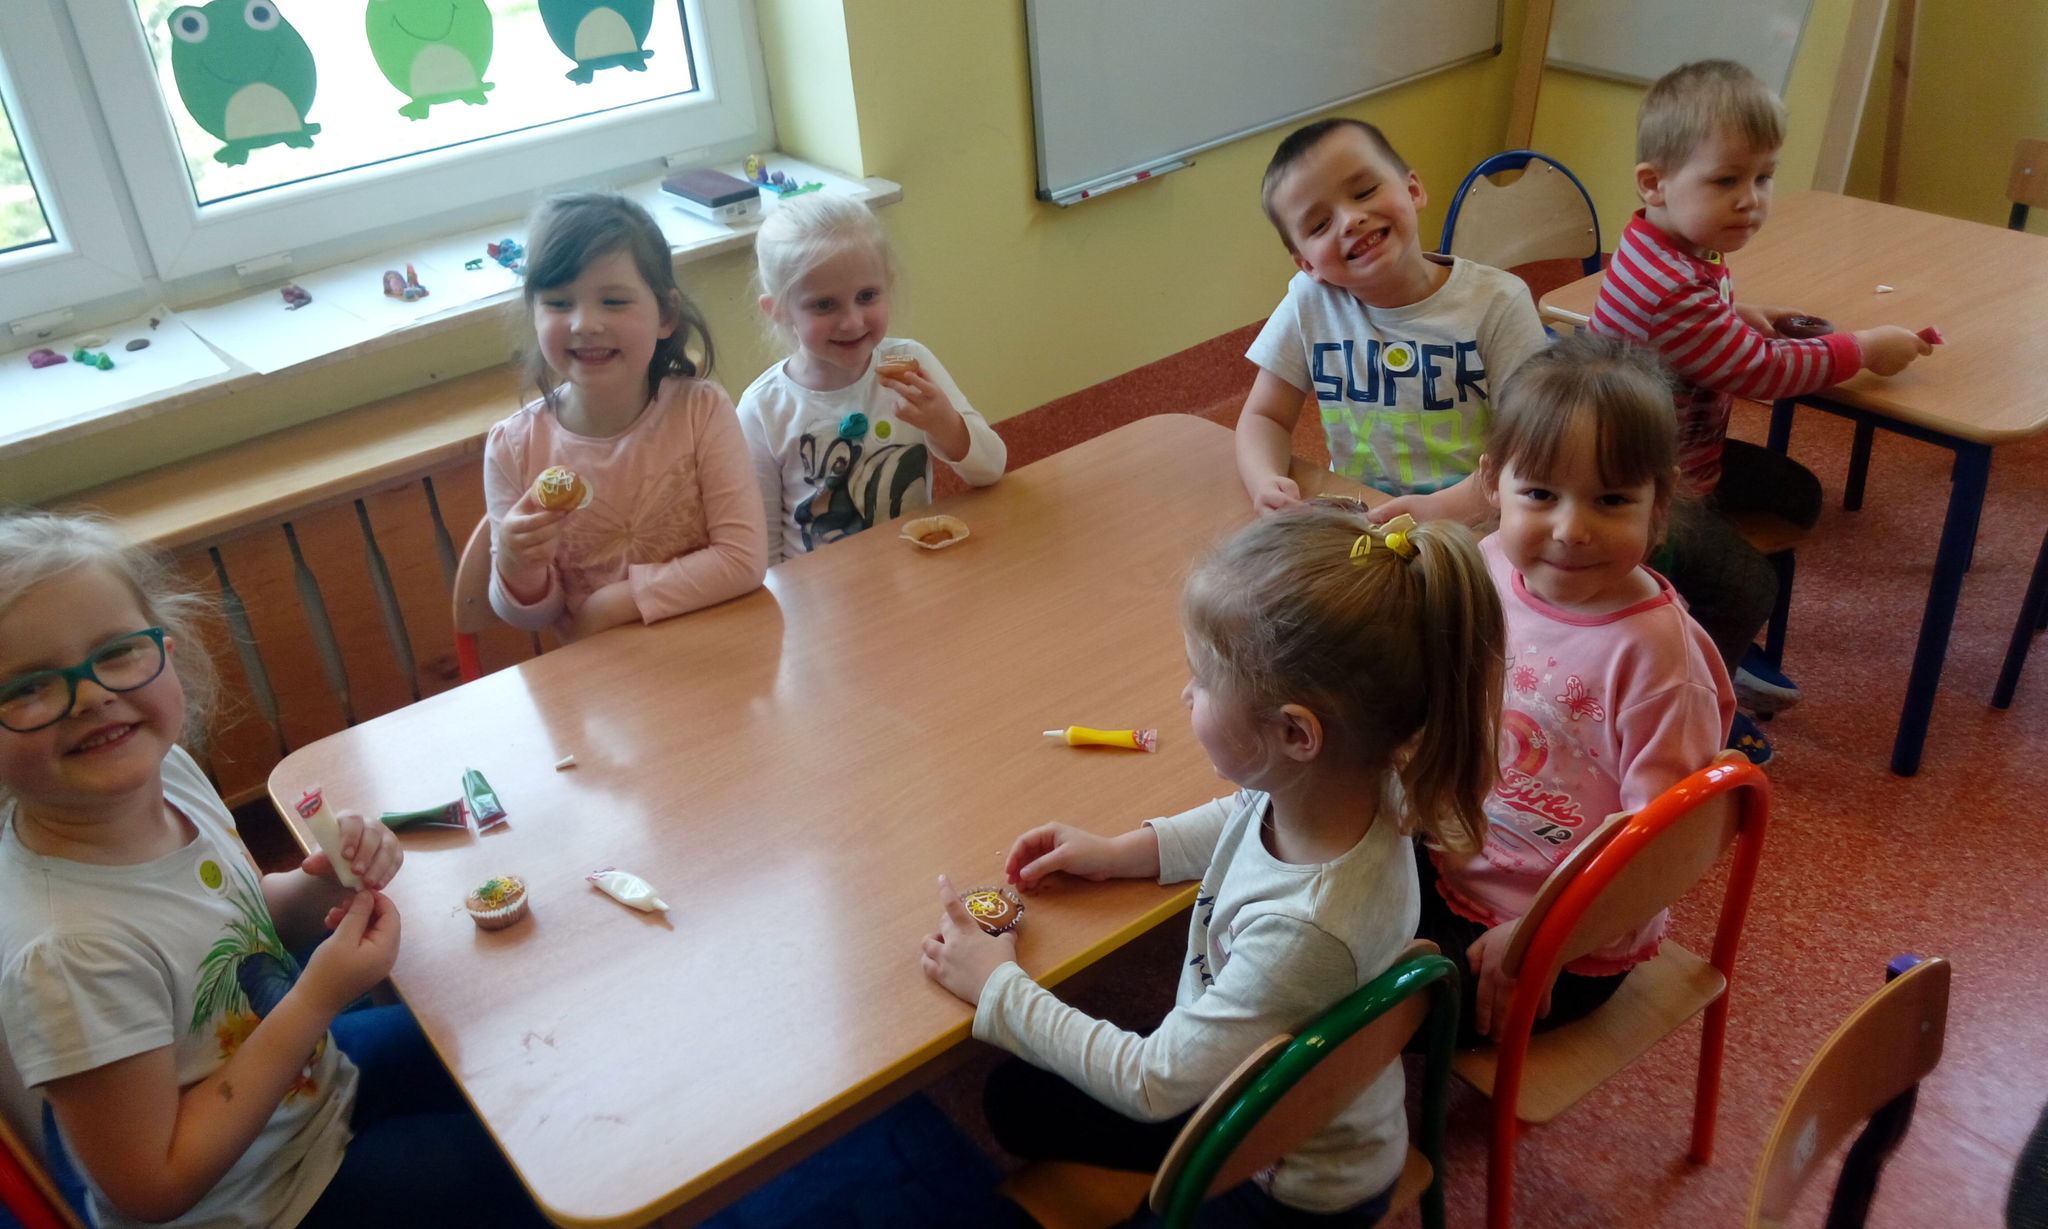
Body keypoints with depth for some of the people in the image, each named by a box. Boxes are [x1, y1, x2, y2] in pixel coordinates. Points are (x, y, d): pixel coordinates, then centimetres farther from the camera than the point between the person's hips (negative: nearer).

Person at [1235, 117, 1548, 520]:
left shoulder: (1497, 303, -8)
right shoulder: (1309, 302, -2)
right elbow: (1265, 417, 4)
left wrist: (1445, 507, -29)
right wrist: (1267, 484, -19)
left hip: (1476, 529, -2)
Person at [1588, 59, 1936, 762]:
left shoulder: (1680, 249, -1)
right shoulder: (1671, 291, -32)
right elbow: (1761, 372, -23)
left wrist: (1736, 315, 2)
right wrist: (1864, 349, -10)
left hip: (1689, 453, 11)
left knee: (1797, 494, 21)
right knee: (1745, 585, -15)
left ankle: (1714, 647, 31)